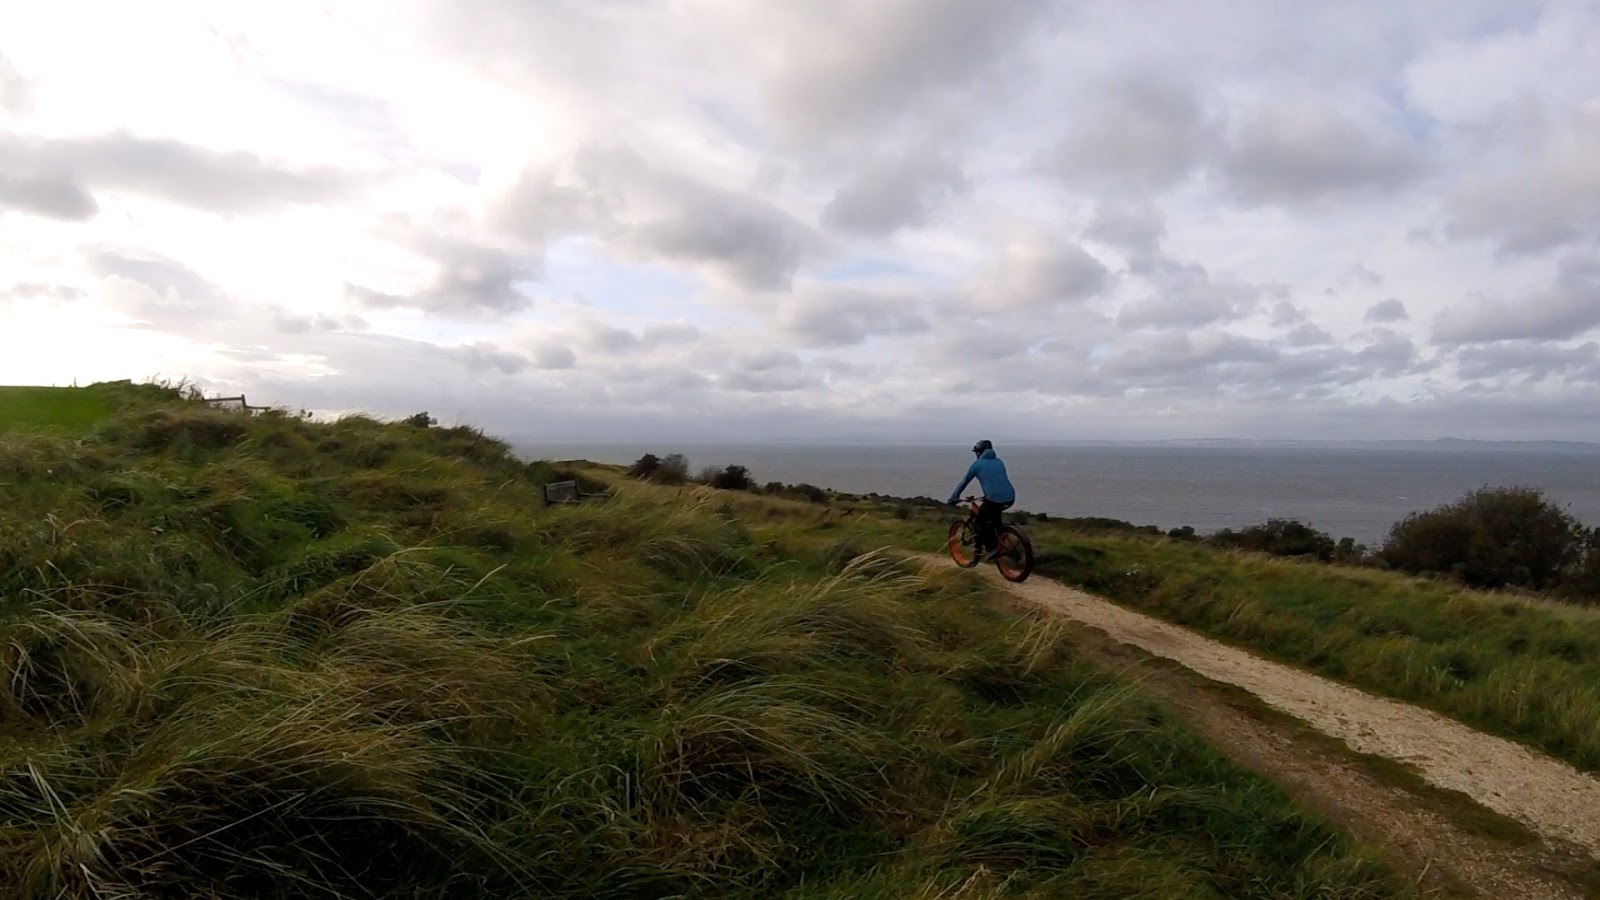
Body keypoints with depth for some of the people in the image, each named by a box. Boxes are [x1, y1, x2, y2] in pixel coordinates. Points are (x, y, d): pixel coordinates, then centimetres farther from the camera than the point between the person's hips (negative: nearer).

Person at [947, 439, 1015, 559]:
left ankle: (989, 549, 10)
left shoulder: (977, 464, 9)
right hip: (1010, 498, 6)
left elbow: (964, 483, 13)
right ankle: (998, 539, 31)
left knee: (981, 519, 18)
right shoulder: (999, 462, 22)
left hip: (995, 499, -5)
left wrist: (953, 498, 23)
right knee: (994, 513, 34)